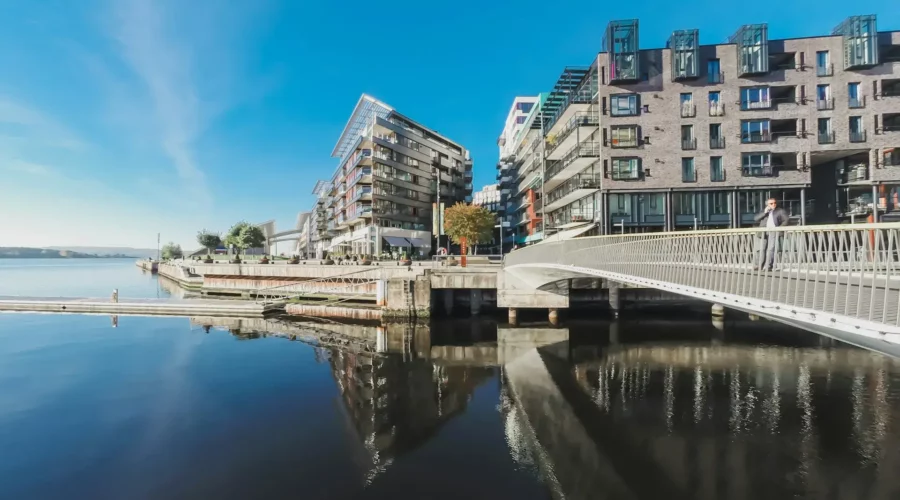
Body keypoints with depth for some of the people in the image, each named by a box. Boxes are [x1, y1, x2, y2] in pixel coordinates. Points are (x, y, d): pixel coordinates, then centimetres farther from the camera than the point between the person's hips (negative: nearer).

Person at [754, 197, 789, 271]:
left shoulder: (781, 211, 14)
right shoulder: (764, 212, 22)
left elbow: (785, 221, 6)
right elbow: (756, 219, 9)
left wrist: (779, 228, -9)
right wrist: (764, 212, -2)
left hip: (774, 232, -3)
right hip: (764, 233, 3)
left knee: (771, 249, -13)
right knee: (762, 249, -3)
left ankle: (768, 267, -16)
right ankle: (759, 266, -3)